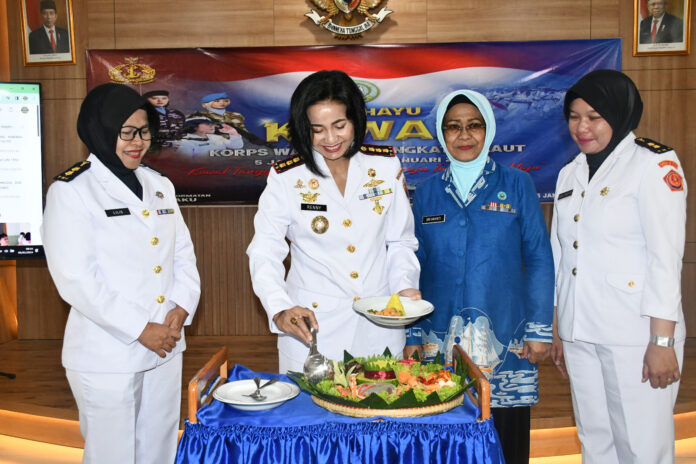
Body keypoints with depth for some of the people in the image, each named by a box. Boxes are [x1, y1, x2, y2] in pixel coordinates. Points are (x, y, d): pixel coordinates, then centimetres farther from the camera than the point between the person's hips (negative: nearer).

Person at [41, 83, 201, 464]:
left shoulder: (160, 185, 10)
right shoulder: (71, 190, -8)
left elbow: (184, 254, 11)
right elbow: (75, 279, -15)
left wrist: (180, 310, -7)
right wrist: (141, 330, -15)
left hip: (165, 348, 6)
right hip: (107, 356, -5)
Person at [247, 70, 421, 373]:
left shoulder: (385, 166, 1)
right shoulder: (286, 179, -6)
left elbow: (400, 241, 8)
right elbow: (264, 253, -9)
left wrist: (405, 285, -9)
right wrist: (280, 310, -25)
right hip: (311, 327, -2)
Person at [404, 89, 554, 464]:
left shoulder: (516, 184, 3)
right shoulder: (427, 193, 8)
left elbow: (538, 259, 3)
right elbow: (416, 266, 10)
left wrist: (539, 330, -3)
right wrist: (411, 334, 6)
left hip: (504, 341, -1)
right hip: (441, 340, 2)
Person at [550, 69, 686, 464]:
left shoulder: (656, 165, -6)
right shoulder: (571, 174, 13)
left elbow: (666, 256, -11)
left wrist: (662, 341, -15)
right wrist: (558, 330, 14)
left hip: (635, 334, -6)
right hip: (579, 334, 6)